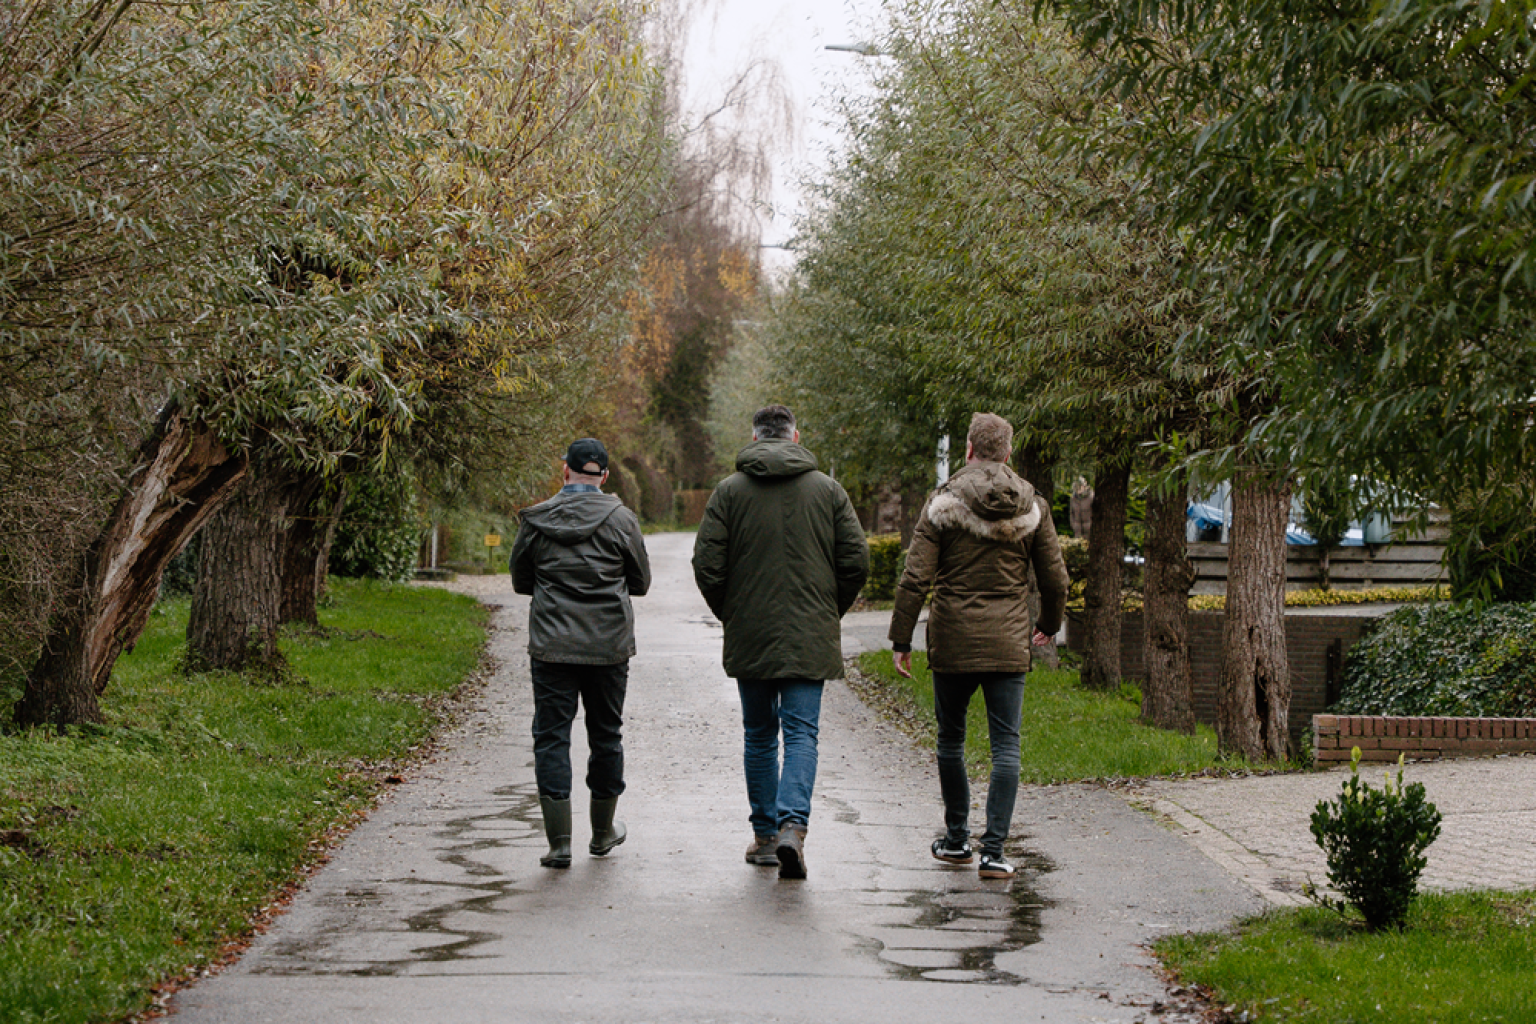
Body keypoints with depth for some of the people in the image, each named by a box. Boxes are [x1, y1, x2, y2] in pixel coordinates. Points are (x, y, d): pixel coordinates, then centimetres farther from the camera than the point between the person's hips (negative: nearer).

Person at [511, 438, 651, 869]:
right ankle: (603, 832, 28)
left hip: (551, 648, 0)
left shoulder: (536, 521, -2)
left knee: (551, 736, 2)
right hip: (609, 647, 1)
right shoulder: (620, 519, -5)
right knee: (605, 734, 15)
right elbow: (641, 582, 5)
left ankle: (559, 841, -7)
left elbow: (521, 581, 10)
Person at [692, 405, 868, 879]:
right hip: (810, 639, 0)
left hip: (749, 638, 1)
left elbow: (706, 565, -5)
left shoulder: (729, 491, 0)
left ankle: (765, 835, 17)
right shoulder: (827, 490, 2)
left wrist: (729, 614, 11)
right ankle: (793, 825, -21)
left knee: (760, 734, 13)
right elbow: (856, 562, 0)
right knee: (801, 732, -1)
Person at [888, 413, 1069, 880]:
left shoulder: (943, 503, -4)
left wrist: (901, 640, -1)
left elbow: (915, 578, -8)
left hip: (952, 643, -1)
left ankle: (957, 839, 24)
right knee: (1006, 746, 1)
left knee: (951, 740, 16)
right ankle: (994, 850, -7)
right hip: (1008, 645, 1)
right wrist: (1048, 625, 26)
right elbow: (1055, 581, 8)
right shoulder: (1032, 508, 3)